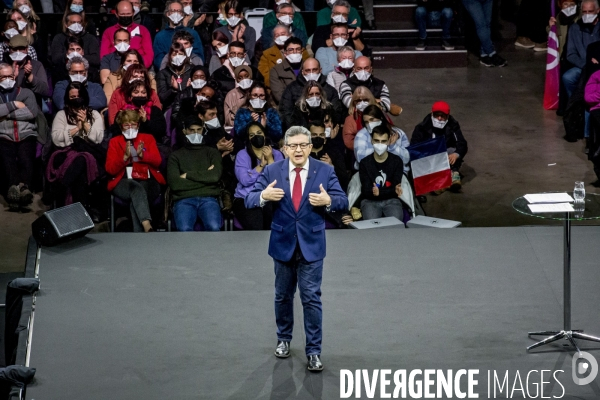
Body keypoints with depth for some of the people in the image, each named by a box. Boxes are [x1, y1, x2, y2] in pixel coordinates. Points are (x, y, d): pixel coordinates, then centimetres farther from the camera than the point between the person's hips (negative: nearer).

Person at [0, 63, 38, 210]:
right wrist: (14, 105, 0)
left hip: (26, 135, 1)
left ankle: (24, 187, -54)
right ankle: (19, 189, -54)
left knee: (25, 159, -32)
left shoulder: (26, 92, 21)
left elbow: (33, 112, 2)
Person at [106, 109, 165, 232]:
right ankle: (147, 226, -58)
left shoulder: (148, 138, 21)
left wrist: (142, 154, -13)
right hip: (123, 183, -1)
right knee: (137, 188, -38)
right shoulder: (114, 142, 18)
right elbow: (110, 169, 5)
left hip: (147, 182, 1)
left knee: (136, 199, -35)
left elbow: (157, 161, 6)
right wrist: (125, 157, -11)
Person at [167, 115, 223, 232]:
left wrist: (187, 175, 2)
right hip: (184, 200, 0)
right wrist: (205, 176, 3)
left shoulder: (212, 152, 20)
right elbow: (174, 183, 0)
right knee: (184, 229, -34)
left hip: (208, 199, 0)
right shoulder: (176, 155, 17)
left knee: (214, 227, -34)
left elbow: (215, 176, 0)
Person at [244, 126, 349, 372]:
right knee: (283, 295, 16)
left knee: (311, 298, -4)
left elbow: (343, 202, -7)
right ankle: (284, 339, 35)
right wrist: (264, 196, -30)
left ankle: (313, 351, 0)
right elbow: (249, 201, -8)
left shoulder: (325, 171, -6)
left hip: (311, 244, -2)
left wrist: (328, 201, -29)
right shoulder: (272, 171, -4)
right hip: (283, 243, 2)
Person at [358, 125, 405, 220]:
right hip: (370, 201, -1)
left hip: (391, 200, 1)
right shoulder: (364, 162, 1)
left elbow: (395, 187, -4)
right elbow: (366, 190, -7)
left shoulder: (397, 161, 3)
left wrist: (379, 192, -29)